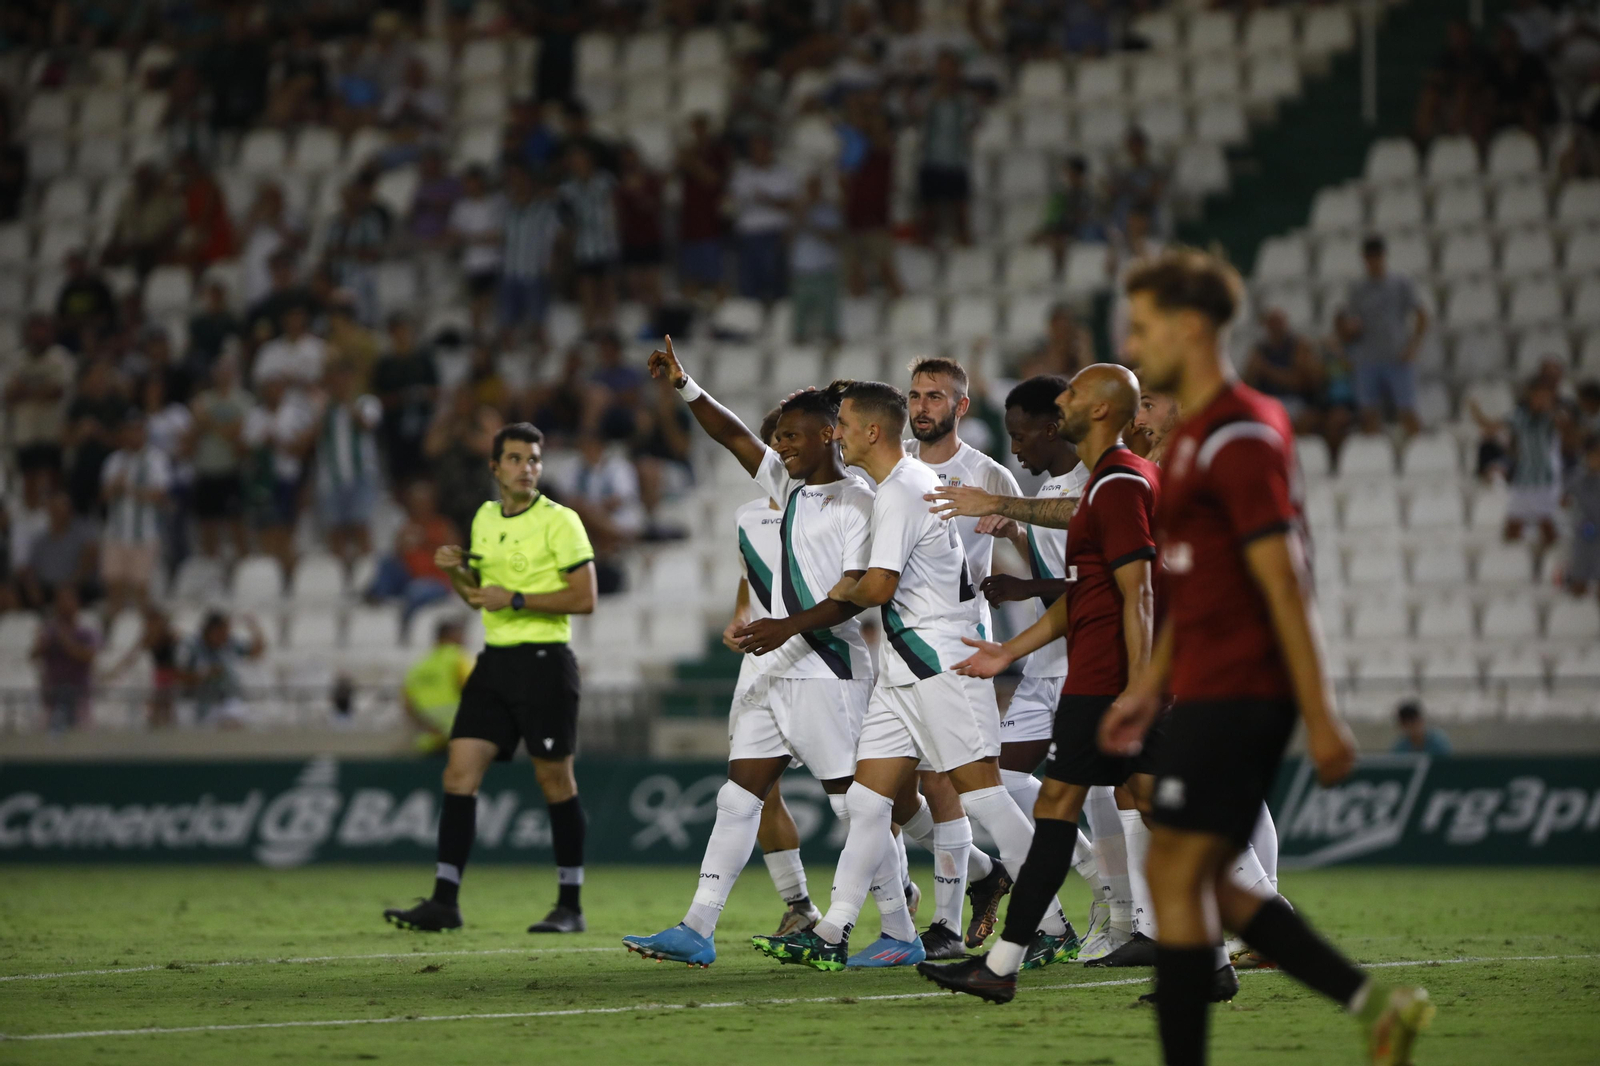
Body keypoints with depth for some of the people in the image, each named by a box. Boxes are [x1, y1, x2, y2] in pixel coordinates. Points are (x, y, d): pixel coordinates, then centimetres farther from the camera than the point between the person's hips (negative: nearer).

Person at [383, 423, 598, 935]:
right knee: (460, 773, -4)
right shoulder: (484, 518, 13)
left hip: (544, 662, -6)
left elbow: (584, 598, -12)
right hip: (494, 662, 6)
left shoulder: (560, 521, -7)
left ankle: (571, 907, 9)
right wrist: (455, 571, 4)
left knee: (555, 781, -1)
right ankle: (444, 901, -5)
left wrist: (515, 600, -16)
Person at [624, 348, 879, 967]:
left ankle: (900, 933, 4)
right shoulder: (789, 487, 15)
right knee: (738, 795, 3)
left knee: (854, 800, -4)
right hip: (775, 670, 8)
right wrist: (684, 388, 5)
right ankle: (697, 932, 0)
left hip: (829, 672, -8)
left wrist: (789, 626, -27)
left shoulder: (857, 502, -9)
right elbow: (735, 437, 17)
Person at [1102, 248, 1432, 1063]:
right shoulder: (1196, 432, 17)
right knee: (1200, 886, 10)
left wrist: (1320, 715, -21)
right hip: (1209, 691, 10)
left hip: (1233, 696, -10)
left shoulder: (1238, 438, -15)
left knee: (1175, 877, -7)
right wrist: (1149, 688, 24)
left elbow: (1283, 582, -19)